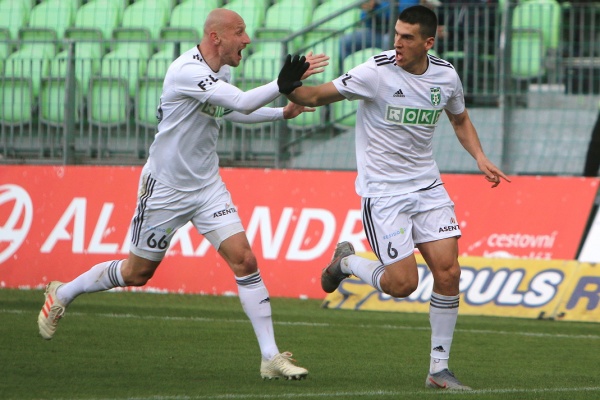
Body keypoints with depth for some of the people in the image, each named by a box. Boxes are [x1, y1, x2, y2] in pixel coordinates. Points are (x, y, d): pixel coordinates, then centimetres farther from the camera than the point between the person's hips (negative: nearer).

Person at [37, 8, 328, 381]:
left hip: (208, 187, 7)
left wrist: (283, 112, 15)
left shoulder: (222, 71, 3)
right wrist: (286, 83, -38)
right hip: (165, 188, -7)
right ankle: (61, 294, 34)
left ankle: (271, 357, -8)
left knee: (244, 259, -9)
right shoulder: (187, 71, -25)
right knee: (138, 272, 8)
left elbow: (232, 110, 24)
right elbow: (244, 103, -36)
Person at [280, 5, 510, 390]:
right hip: (382, 191, -5)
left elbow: (460, 119, 20)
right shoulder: (377, 72, -15)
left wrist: (480, 157, 6)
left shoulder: (446, 75, 1)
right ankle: (347, 262, 22)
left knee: (448, 272, -5)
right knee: (402, 283, -10)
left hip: (427, 186, 5)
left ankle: (439, 368, 7)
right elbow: (320, 95, -14)